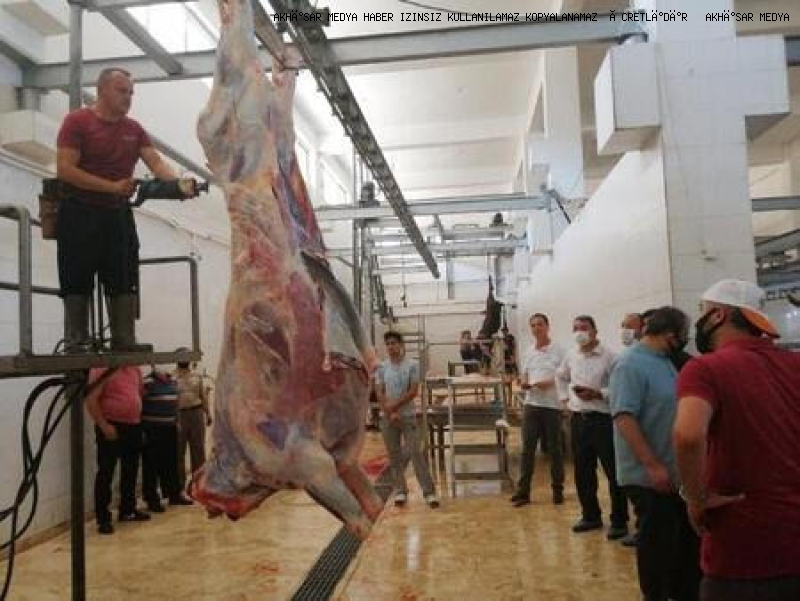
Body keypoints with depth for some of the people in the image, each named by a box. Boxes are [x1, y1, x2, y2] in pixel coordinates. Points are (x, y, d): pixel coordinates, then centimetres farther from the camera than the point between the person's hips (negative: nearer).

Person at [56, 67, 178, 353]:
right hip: (80, 213, -5)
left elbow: (156, 162, -2)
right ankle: (77, 342, 3)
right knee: (78, 282, -2)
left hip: (118, 213, 5)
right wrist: (112, 186, -22)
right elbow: (64, 169, -14)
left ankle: (124, 340, 8)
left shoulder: (134, 129, 10)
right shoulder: (77, 121, -5)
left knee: (124, 281, 3)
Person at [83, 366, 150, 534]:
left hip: (134, 425, 7)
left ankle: (128, 510, 30)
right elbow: (90, 399, -17)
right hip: (111, 427, -7)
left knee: (130, 471, 16)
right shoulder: (102, 369, -12)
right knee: (106, 473, 0)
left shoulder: (134, 369, 8)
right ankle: (103, 518, 7)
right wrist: (103, 425, -19)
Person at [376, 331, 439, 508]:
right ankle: (400, 491, 19)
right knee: (394, 455, 8)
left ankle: (429, 491, -1)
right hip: (388, 417, 3)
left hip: (408, 416, -3)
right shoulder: (382, 368, 3)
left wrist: (395, 405, -15)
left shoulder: (412, 365, -4)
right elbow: (380, 393, 0)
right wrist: (390, 413, -10)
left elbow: (413, 391, -10)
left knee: (415, 452, -6)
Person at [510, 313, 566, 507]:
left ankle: (557, 489, 22)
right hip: (531, 404, 4)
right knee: (527, 448, 3)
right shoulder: (528, 351, 10)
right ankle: (523, 491, 8)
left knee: (555, 449, 8)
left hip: (552, 405, -4)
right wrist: (523, 383, -7)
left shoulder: (558, 350, -4)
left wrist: (551, 382, -21)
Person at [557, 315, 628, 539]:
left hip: (602, 419, -6)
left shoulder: (608, 356, -10)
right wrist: (566, 398, 16)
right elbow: (561, 376, 27)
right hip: (578, 419, 6)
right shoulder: (571, 355, 8)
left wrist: (598, 394, -21)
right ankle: (591, 516, 29)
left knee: (613, 472, 2)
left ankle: (619, 521, 15)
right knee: (582, 472, 14)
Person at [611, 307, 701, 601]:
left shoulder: (664, 361, 10)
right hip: (648, 477, -9)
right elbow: (624, 417, -27)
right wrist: (653, 466, -28)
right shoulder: (631, 364, -19)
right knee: (657, 543, 5)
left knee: (688, 539, 20)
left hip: (675, 473, 9)